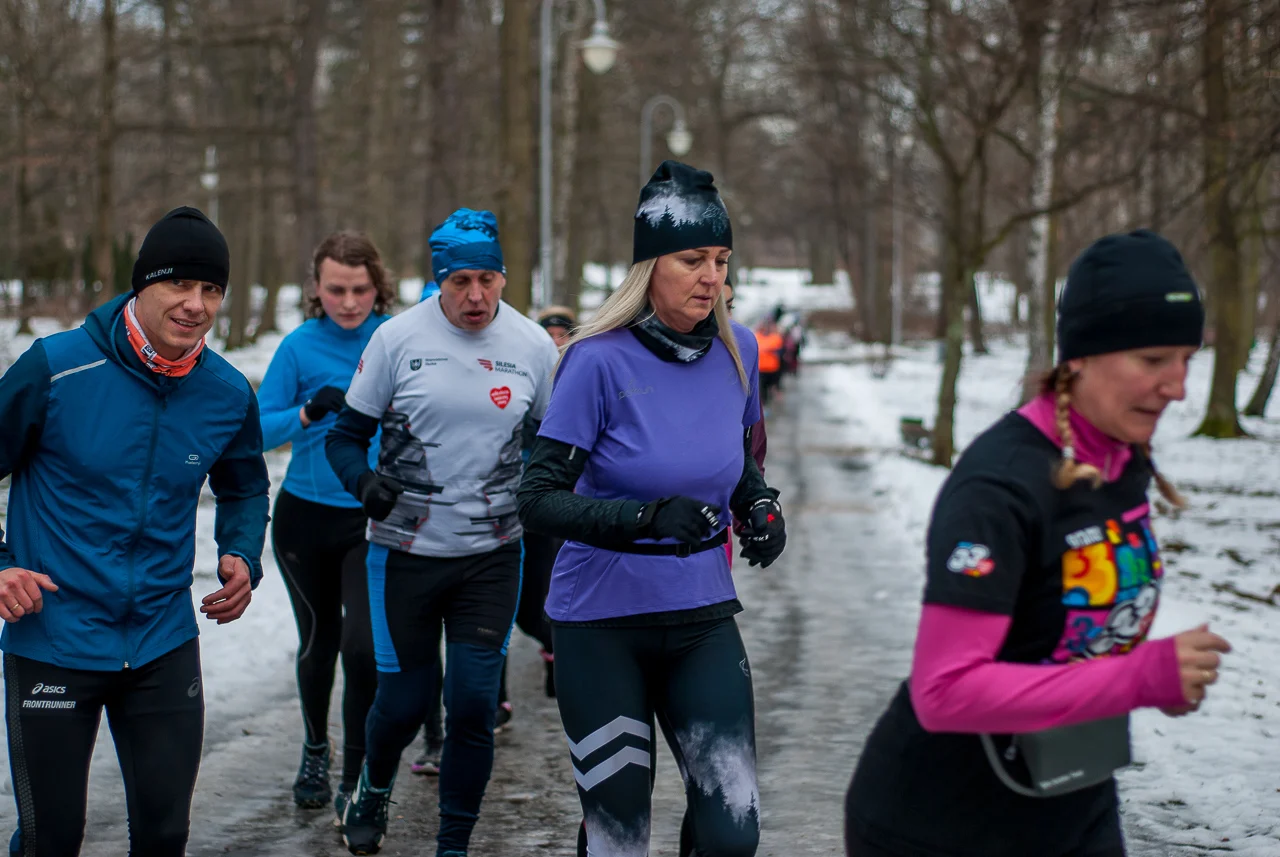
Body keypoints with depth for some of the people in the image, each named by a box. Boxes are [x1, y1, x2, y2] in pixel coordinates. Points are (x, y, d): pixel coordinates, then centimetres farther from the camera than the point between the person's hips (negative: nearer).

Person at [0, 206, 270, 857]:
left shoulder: (229, 395, 0)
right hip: (52, 644, -3)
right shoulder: (55, 368, -14)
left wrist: (242, 558, 1)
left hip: (164, 647, 3)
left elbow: (244, 490, 19)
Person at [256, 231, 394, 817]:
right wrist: (310, 411, -23)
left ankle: (354, 776, 3)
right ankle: (315, 752, 40)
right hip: (305, 519, 2)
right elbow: (258, 430, -7)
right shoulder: (301, 345, -4)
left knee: (362, 645, -13)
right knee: (318, 641, 16)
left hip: (374, 520, -1)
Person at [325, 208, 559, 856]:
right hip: (406, 553, -1)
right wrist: (365, 480, -20)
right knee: (404, 700, 6)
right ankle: (374, 789, 40)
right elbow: (346, 434, 0)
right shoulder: (398, 338, -6)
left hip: (493, 553, 1)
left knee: (473, 704, -4)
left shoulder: (533, 346, 0)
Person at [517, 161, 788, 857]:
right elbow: (538, 500, -18)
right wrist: (647, 518, -32)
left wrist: (760, 506, -2)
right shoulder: (600, 361, -14)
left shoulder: (736, 351, 1)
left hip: (702, 618, 4)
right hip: (602, 623, -3)